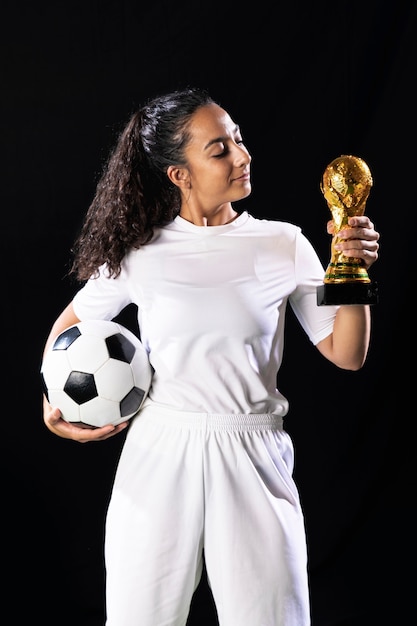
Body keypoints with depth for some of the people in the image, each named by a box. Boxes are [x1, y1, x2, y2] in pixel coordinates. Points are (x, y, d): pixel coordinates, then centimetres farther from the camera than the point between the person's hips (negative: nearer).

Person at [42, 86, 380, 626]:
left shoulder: (284, 244, 0)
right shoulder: (141, 251, -1)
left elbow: (347, 354, 2)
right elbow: (71, 323, 15)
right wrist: (51, 405, 3)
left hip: (253, 459, 0)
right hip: (160, 452, 0)